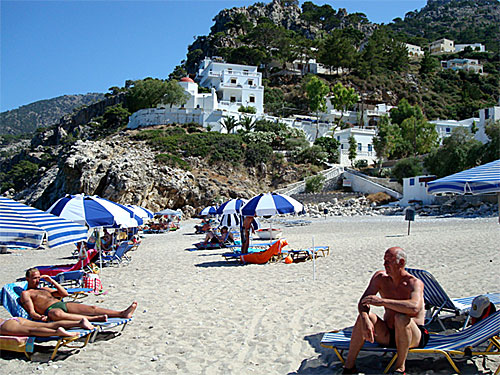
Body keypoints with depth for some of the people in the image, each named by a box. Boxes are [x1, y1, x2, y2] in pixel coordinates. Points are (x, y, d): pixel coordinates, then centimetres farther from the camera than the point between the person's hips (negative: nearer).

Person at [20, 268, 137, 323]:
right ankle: (94, 319, -54)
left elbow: (64, 294, 24)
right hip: (50, 309, -7)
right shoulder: (25, 294, 14)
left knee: (92, 308, -13)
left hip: (63, 305, 7)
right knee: (57, 314, -45)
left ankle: (123, 313, -27)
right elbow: (31, 312, -2)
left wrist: (51, 281, 18)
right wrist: (40, 317, -24)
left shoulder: (44, 289, 32)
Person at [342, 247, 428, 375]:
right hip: (388, 335, 4)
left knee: (402, 318, -35)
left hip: (414, 337, -4)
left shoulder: (415, 283, -18)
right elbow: (363, 302, -11)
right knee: (364, 316, -20)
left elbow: (414, 308, -40)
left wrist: (382, 301, -40)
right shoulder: (380, 277, -3)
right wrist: (365, 320, -33)